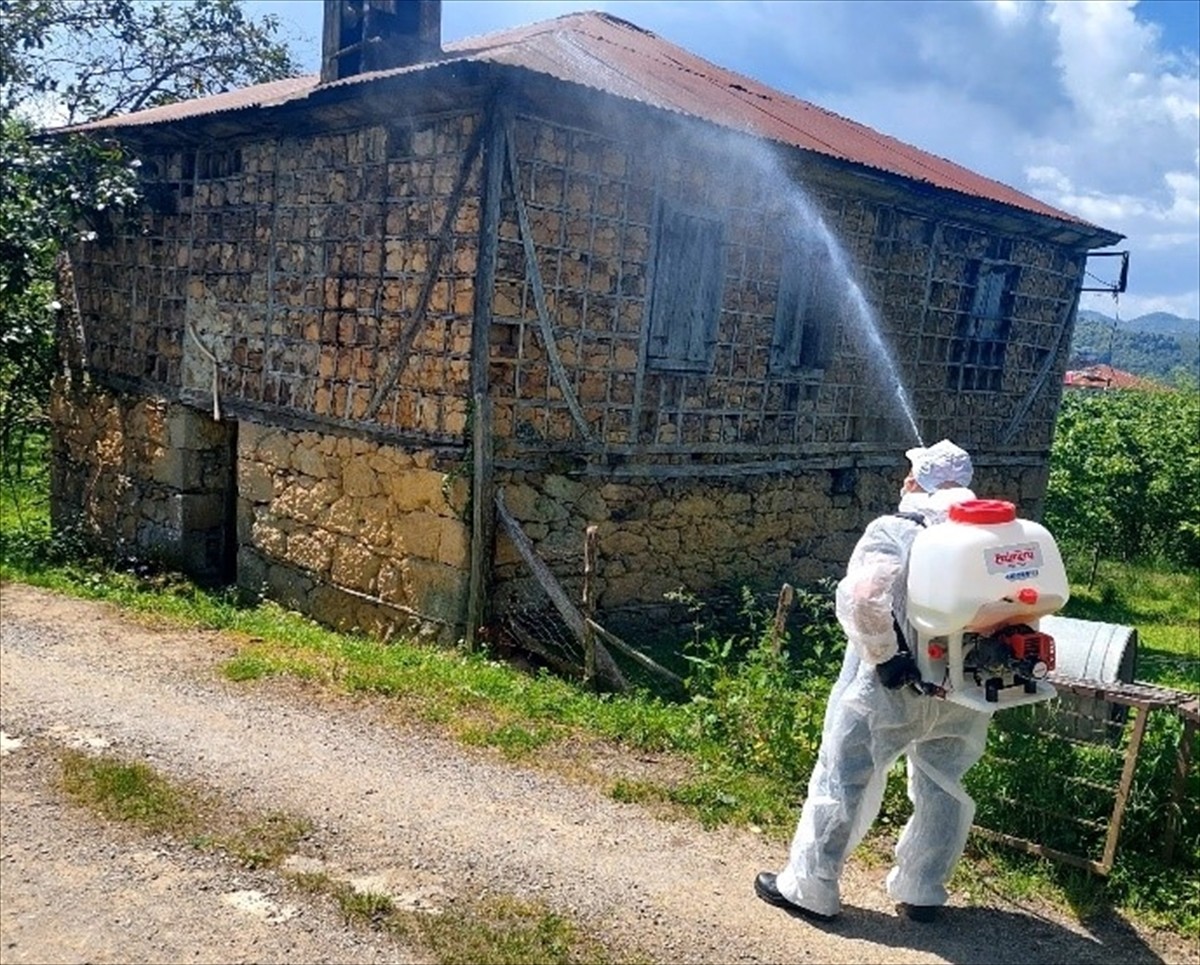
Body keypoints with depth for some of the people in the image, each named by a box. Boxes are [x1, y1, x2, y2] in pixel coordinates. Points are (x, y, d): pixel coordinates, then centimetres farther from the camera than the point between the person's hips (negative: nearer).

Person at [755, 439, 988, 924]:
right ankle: (921, 892, 30)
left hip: (892, 689, -5)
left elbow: (865, 596, -29)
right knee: (941, 788, 20)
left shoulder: (894, 531, -13)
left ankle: (809, 889, 16)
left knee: (843, 782, 7)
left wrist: (885, 655, -20)